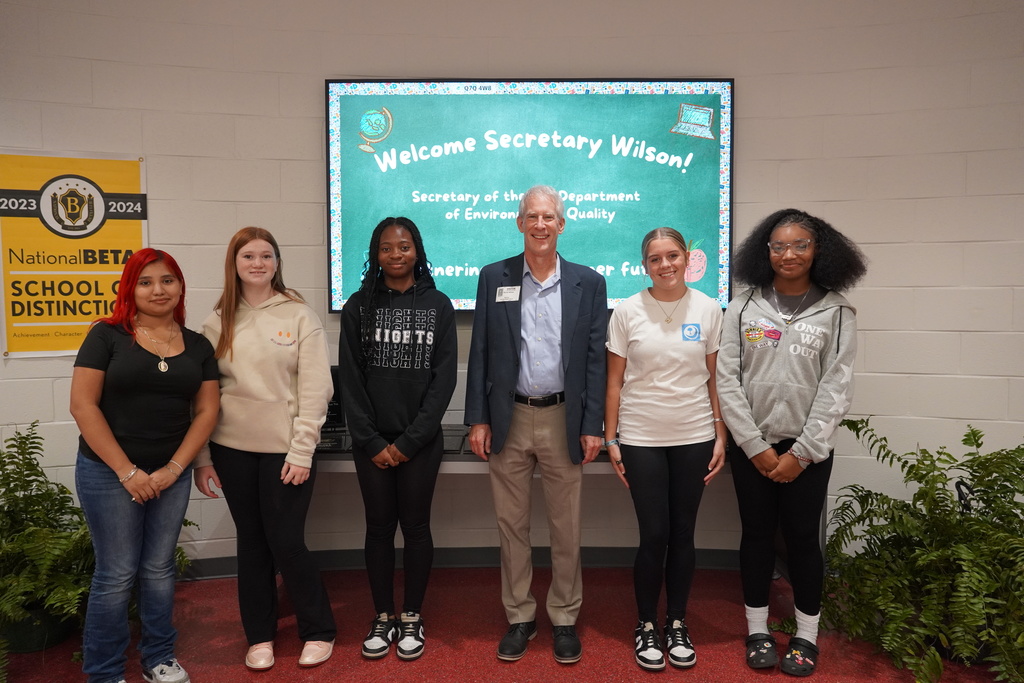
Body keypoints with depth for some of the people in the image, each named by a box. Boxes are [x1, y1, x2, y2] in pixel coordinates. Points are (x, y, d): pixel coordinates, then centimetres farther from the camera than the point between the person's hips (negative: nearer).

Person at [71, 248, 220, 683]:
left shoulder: (197, 346, 6)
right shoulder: (108, 335, -5)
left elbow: (206, 410, 5)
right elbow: (83, 405, -10)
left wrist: (174, 468, -6)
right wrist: (127, 471, -13)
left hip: (171, 474, 3)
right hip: (110, 473, -3)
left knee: (159, 569, 12)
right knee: (116, 574, 3)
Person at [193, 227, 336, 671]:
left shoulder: (299, 316, -3)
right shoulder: (218, 322, 6)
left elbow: (316, 389, -7)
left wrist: (301, 452, -12)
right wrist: (202, 457, 3)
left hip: (284, 449, -3)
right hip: (232, 449, 3)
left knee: (287, 542, 0)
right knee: (251, 542, 13)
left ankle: (318, 631, 22)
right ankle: (259, 636, 29)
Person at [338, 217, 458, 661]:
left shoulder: (438, 305, 1)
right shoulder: (359, 306, 3)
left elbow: (444, 379, -4)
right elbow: (350, 380, 0)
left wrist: (409, 441, -9)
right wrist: (372, 442, -7)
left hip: (421, 441, -1)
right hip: (372, 442, 1)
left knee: (416, 526, 7)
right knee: (379, 526, 9)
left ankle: (412, 618, 23)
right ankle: (383, 617, 24)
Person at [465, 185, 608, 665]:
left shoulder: (588, 283, 1)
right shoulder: (494, 278, 3)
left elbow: (595, 359, 0)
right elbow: (480, 353, 2)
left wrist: (592, 426, -4)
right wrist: (478, 419, -2)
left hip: (564, 420, 0)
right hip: (508, 419, 1)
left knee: (566, 528, 10)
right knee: (511, 525, 11)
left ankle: (565, 618, 28)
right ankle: (519, 618, 28)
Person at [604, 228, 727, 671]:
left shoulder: (708, 310, 1)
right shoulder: (627, 312, -3)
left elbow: (716, 379, 4)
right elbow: (614, 382, 0)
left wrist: (721, 437, 1)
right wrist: (611, 440, -2)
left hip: (694, 437, 2)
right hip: (641, 439, -1)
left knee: (683, 533, 10)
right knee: (654, 535, 1)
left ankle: (677, 623, 28)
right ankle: (646, 626, 22)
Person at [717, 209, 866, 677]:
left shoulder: (836, 313, -2)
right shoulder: (743, 308, -1)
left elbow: (836, 389, -5)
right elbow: (727, 380, -4)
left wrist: (801, 453, -10)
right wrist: (755, 446, -8)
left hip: (808, 449, -1)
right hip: (751, 445, 1)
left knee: (802, 536, 8)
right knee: (757, 533, 10)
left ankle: (807, 635, 26)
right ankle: (758, 629, 26)